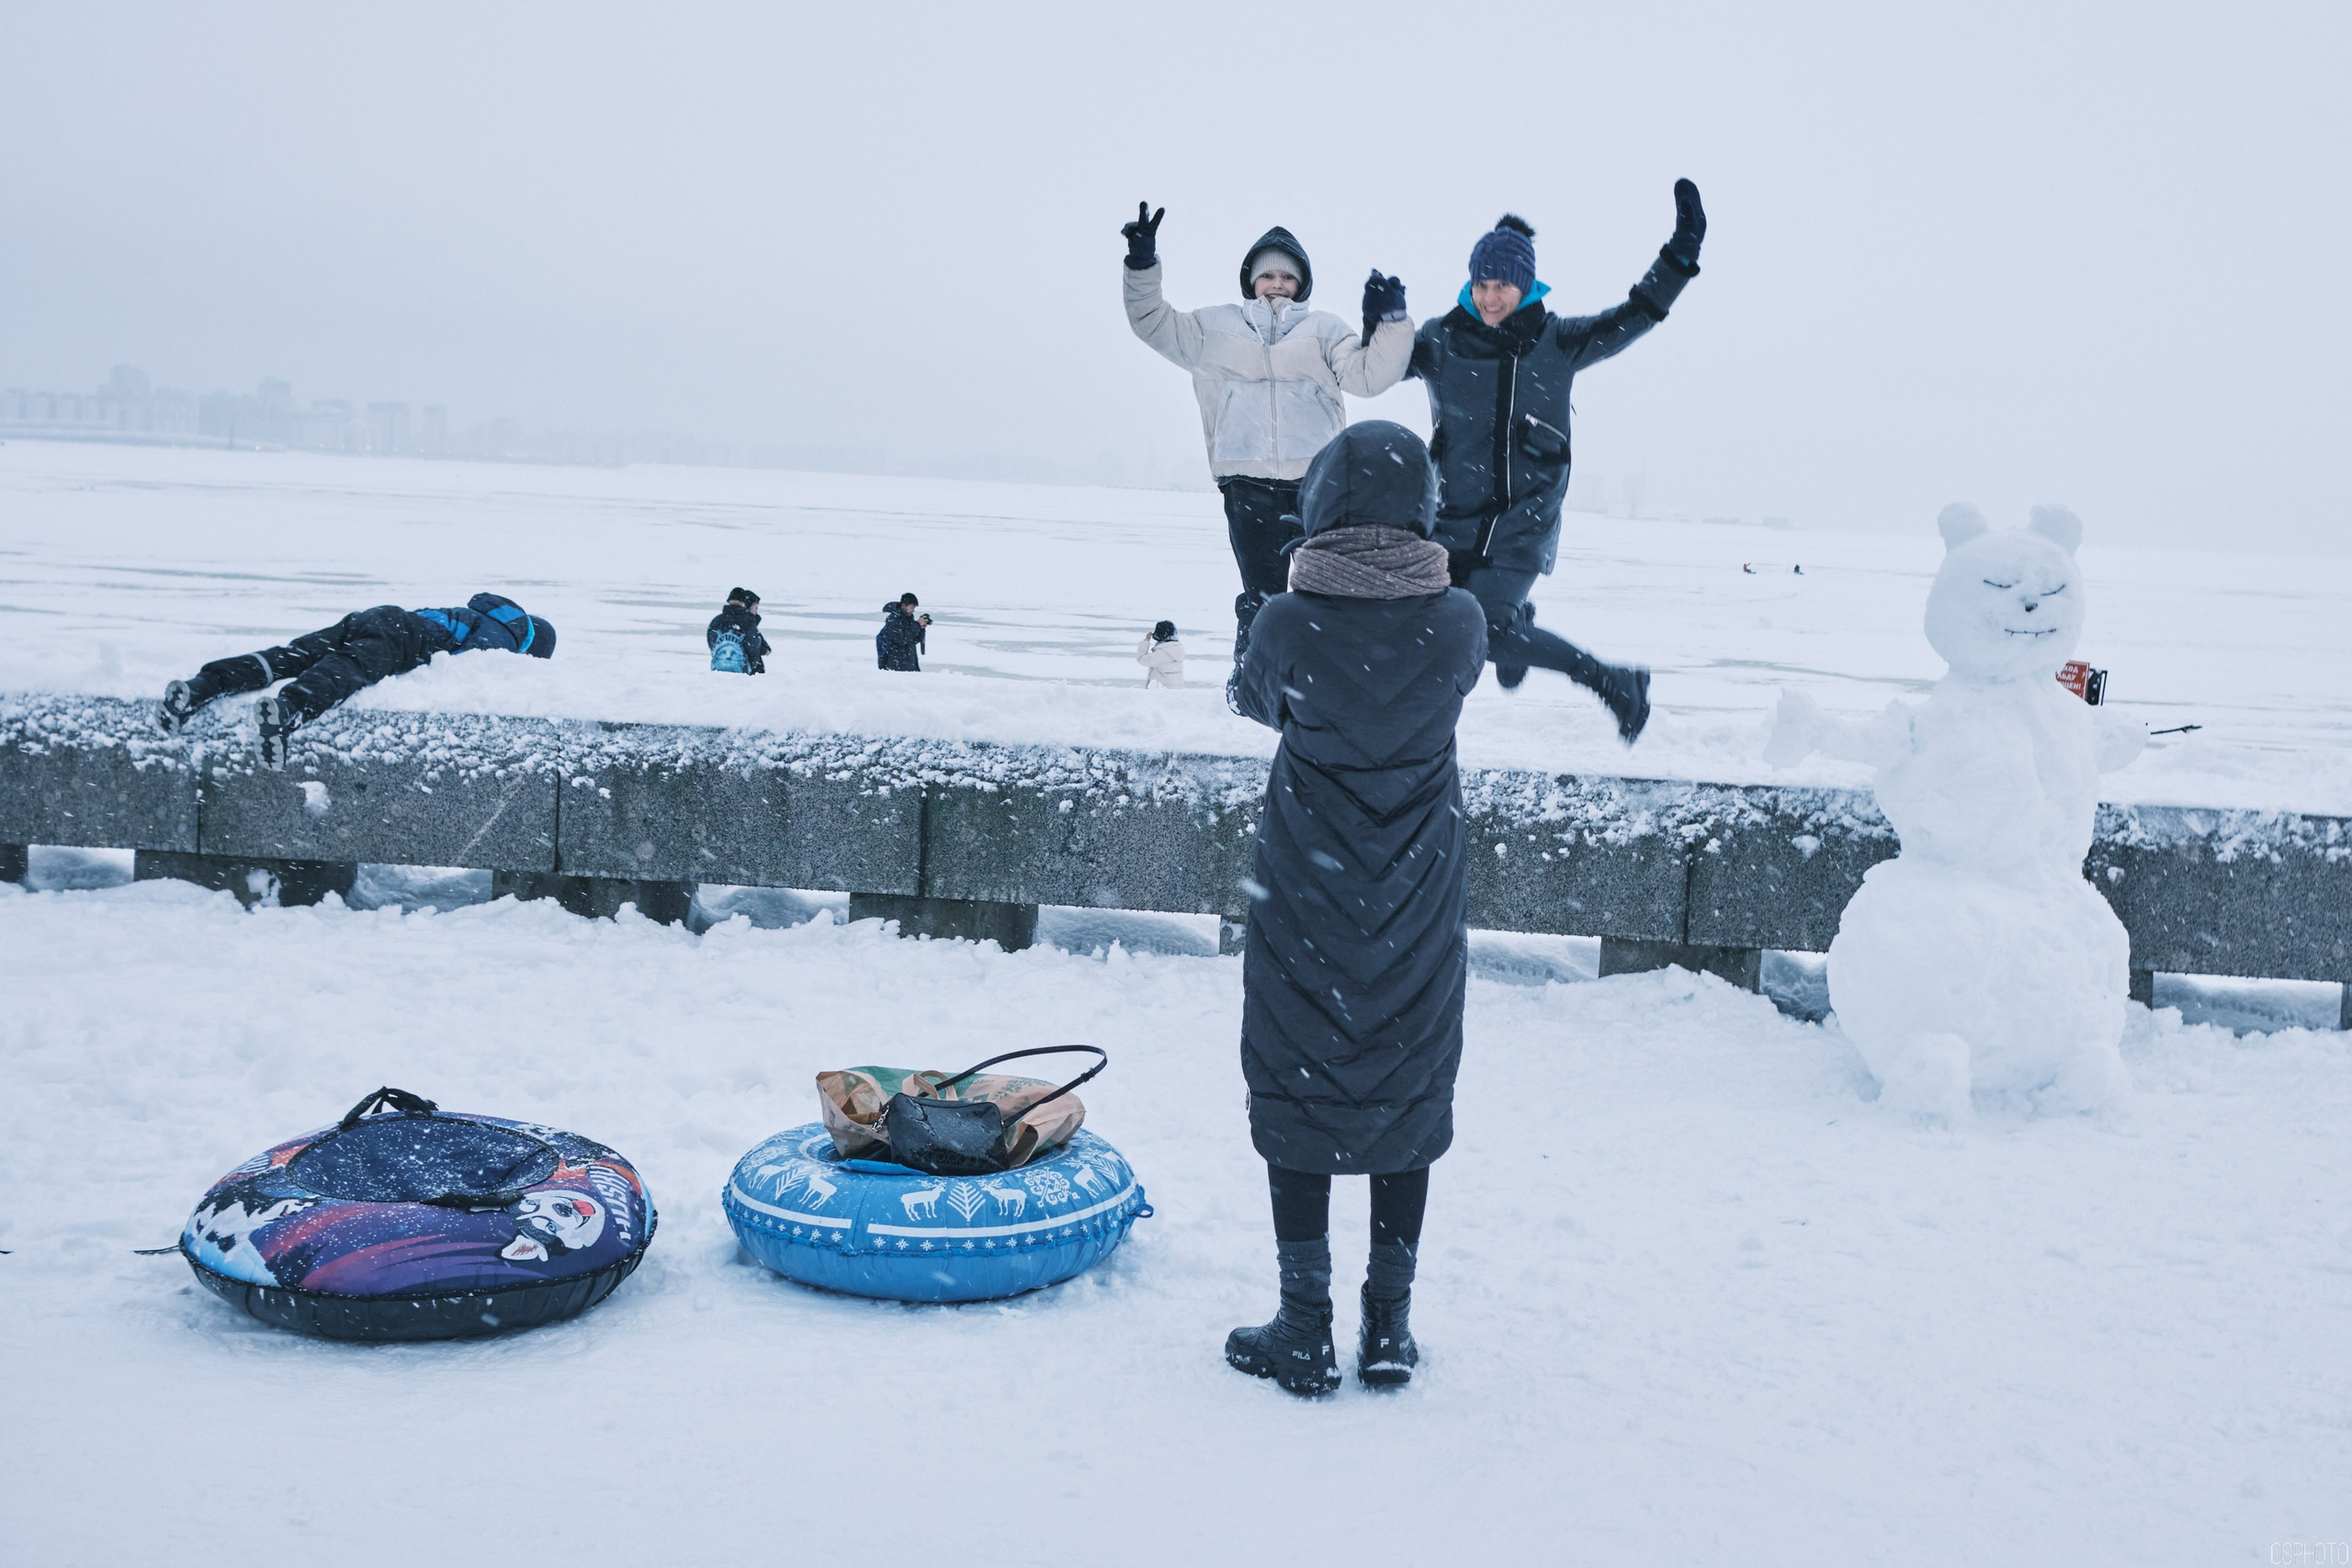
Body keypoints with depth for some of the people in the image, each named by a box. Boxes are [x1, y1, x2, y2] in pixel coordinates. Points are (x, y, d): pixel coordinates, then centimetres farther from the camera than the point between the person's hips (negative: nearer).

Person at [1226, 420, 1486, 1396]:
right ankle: (1389, 1330, 22)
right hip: (1420, 906, 2)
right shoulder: (1458, 622, -10)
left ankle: (1305, 1334, 16)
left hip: (1304, 892, -2)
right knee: (1406, 1097, 13)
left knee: (1297, 1095, 9)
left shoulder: (1288, 622, -14)